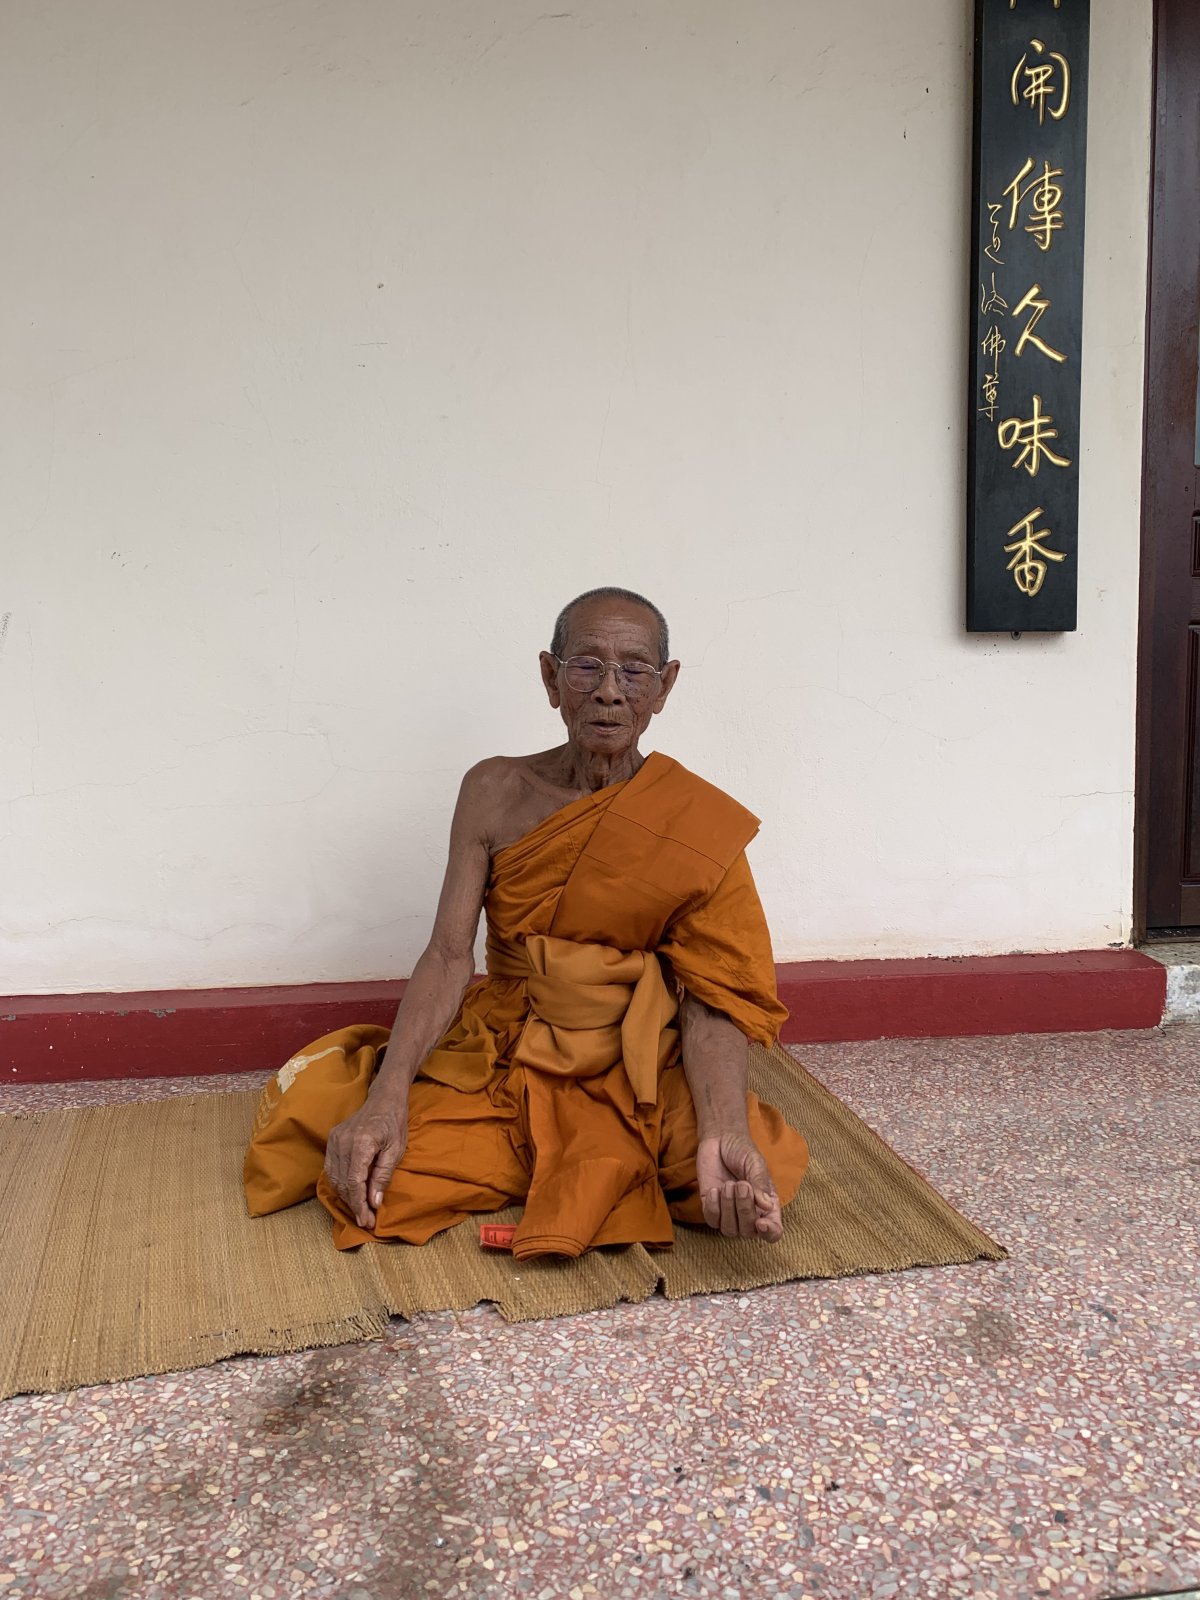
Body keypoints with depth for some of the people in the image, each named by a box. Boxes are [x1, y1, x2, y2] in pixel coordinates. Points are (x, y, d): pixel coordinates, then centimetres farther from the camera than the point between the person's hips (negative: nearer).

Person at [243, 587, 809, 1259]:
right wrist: (387, 1099, -25)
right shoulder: (497, 793, -4)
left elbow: (712, 1003, -13)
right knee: (312, 1097, -19)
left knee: (769, 1168, -28)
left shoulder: (701, 825, -8)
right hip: (497, 1052, 2)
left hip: (637, 1076, -1)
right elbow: (450, 956, -10)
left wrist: (725, 1137, -33)